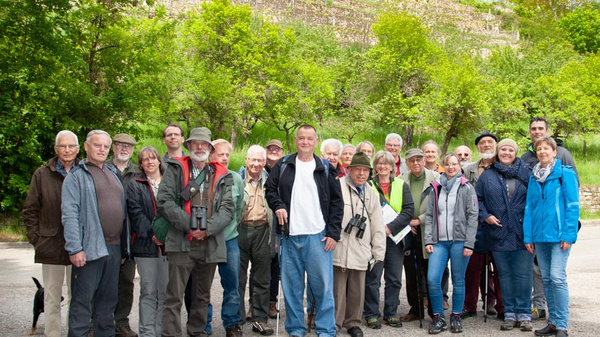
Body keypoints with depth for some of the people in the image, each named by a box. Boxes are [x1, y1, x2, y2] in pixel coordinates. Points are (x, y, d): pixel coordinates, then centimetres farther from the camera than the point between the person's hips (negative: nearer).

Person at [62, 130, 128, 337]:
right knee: (83, 300, -3)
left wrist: (124, 247, 16)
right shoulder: (76, 176, -4)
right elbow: (69, 214, -12)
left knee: (108, 300, 13)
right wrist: (75, 248, -19)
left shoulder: (113, 173, 17)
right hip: (90, 248, -7)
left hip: (114, 247, 7)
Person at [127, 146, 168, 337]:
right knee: (148, 292, 0)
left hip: (169, 243, 2)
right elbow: (136, 214, -2)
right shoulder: (135, 186, 7)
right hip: (146, 245, -2)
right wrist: (152, 234, -12)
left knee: (165, 291, 4)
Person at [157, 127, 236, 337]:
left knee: (202, 297, 15)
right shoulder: (175, 169, 5)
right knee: (174, 297, -5)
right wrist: (189, 225, -13)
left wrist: (207, 229, -11)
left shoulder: (221, 176, 12)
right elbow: (164, 202, -6)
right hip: (181, 243, -3)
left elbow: (228, 209, 3)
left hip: (210, 245, 3)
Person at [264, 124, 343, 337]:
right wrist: (278, 206, -5)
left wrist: (333, 233, -3)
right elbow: (270, 188, 15)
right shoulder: (284, 165, 8)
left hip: (318, 236, -1)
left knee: (323, 284, -1)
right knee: (291, 285, 7)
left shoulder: (325, 168, 6)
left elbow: (337, 202, 5)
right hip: (290, 235, 1)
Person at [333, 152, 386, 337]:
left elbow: (377, 225, 17)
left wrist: (378, 252, 13)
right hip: (338, 248, -5)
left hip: (360, 251, 5)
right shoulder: (338, 186, -1)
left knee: (357, 290, 9)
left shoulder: (371, 193, 18)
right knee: (337, 288, -3)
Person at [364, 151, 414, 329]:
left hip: (395, 237, 2)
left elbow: (409, 209, -2)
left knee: (394, 278, 5)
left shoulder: (401, 185, 8)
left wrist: (391, 227, -13)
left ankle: (391, 313, 16)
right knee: (373, 277, -1)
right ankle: (372, 314, 7)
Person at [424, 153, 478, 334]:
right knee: (432, 280, -7)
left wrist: (469, 243, -9)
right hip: (439, 242, 3)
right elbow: (429, 216, 11)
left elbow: (473, 216, -3)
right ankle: (438, 317, 7)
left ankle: (456, 317, 18)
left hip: (459, 241, -2)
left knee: (458, 281, 4)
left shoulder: (467, 188, 2)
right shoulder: (436, 189, 12)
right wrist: (428, 240, 1)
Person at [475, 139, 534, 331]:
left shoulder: (526, 173, 6)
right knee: (505, 274, 7)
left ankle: (524, 314, 10)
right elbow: (476, 198, 10)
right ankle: (509, 314, 16)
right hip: (498, 234, 1)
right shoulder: (487, 176, 9)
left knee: (523, 274, 0)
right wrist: (485, 215, -3)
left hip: (522, 234, -1)